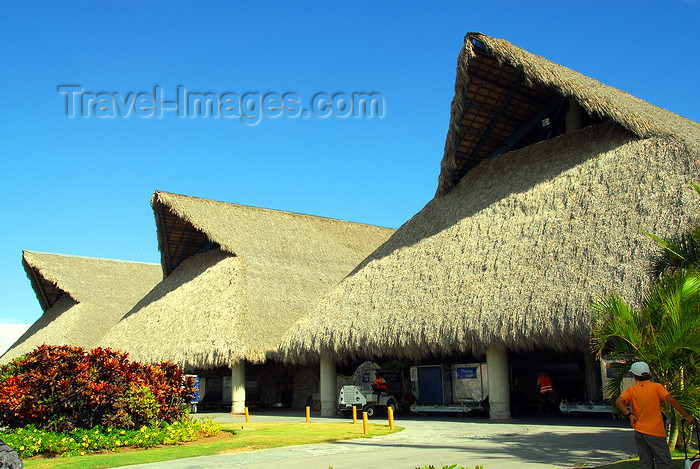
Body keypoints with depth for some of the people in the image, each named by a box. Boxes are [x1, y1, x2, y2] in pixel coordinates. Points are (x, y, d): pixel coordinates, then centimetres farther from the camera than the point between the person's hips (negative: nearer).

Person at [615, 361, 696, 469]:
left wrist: (630, 415, -6)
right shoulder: (656, 387, -6)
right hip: (655, 432, -3)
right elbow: (671, 400, -17)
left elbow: (619, 402, -11)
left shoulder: (631, 389, 1)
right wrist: (686, 416, -12)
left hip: (638, 431, 3)